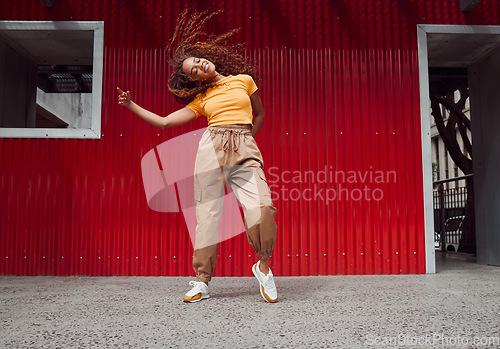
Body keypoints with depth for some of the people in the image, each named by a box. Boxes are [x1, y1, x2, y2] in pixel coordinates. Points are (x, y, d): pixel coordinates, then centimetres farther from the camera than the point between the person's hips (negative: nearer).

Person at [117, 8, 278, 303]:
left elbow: (259, 114, 25)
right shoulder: (201, 99, 16)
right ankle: (202, 282, 5)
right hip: (211, 148, 2)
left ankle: (264, 267, 2)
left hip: (245, 151, -1)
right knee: (208, 213, -4)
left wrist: (244, 140, 11)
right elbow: (165, 122, 14)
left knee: (262, 207, -21)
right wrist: (132, 106, 13)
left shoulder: (243, 80, 16)